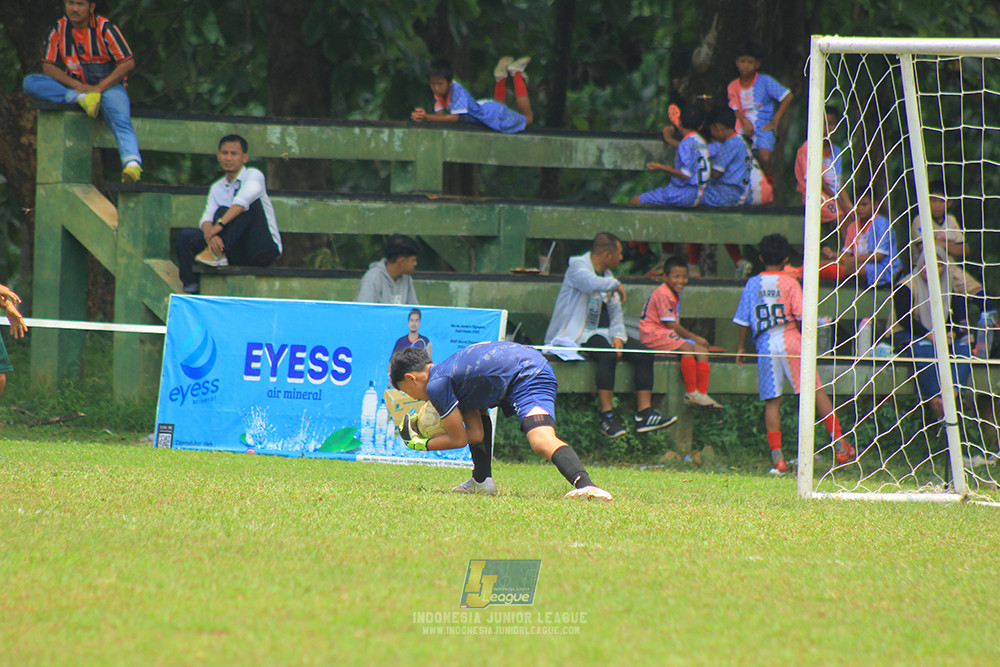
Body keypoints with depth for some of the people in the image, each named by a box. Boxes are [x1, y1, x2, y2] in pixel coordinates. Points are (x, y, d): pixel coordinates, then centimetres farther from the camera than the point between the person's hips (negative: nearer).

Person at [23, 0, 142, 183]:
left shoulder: (105, 28, -8)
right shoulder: (58, 29, 1)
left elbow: (128, 63, -10)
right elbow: (48, 66, 1)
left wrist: (99, 88, -19)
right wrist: (75, 86, -16)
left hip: (108, 84, -4)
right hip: (73, 88, 4)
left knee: (120, 120, -36)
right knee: (30, 83, -17)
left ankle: (132, 163, -56)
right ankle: (81, 99, -32)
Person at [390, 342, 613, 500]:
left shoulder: (436, 385, -4)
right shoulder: (449, 370, 24)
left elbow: (459, 439, 2)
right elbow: (475, 434, 22)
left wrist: (422, 445, 16)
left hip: (527, 376, -11)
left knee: (540, 439, -31)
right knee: (472, 412, 30)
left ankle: (584, 484, -56)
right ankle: (482, 481, 27)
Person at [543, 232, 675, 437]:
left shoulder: (607, 276, 19)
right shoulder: (578, 266, -7)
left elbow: (616, 312, 16)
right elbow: (592, 283, -32)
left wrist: (618, 336, -4)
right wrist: (616, 285, -13)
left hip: (603, 333, 8)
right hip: (578, 334, -8)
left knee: (644, 354, -10)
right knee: (608, 353, -36)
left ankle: (644, 414, -14)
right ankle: (607, 416, -36)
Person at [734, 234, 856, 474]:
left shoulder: (752, 284, 9)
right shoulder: (789, 282, 1)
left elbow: (744, 321, 9)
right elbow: (800, 316, -7)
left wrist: (741, 347, 19)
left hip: (765, 346, 2)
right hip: (790, 341, -2)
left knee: (772, 402, 3)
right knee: (816, 391, 4)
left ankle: (776, 456, -6)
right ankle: (839, 445, 2)